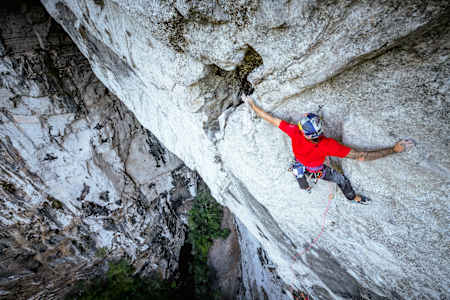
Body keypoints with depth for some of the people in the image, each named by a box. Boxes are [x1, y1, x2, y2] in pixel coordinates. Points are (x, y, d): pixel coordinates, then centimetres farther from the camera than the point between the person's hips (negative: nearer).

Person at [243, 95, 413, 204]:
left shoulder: (295, 133, -41)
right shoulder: (328, 145, -44)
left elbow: (271, 120, -35)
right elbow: (361, 156, -43)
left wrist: (251, 104, -25)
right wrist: (394, 150, -40)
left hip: (300, 167, 2)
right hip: (318, 171, -2)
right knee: (342, 179, 26)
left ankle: (306, 188, 72)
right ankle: (353, 197, 55)